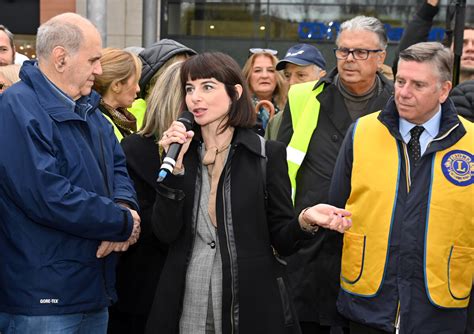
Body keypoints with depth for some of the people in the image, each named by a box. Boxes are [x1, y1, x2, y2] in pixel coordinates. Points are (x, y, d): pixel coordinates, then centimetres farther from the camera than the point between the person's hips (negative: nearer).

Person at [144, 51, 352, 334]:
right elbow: (165, 232, -5)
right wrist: (174, 166, -13)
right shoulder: (181, 151, 4)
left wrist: (305, 221, -21)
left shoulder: (268, 154, -2)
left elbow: (282, 240, -2)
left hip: (251, 304, -2)